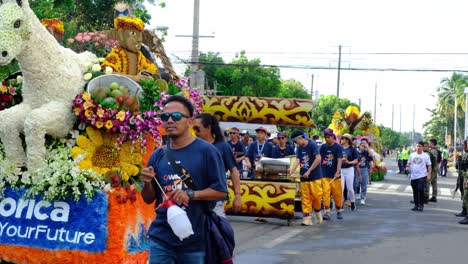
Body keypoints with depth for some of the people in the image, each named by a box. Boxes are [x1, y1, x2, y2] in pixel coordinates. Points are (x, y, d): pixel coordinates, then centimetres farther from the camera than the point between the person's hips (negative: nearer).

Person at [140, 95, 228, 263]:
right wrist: (147, 183, -8)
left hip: (195, 241, -3)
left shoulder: (206, 151, -5)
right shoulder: (158, 155, 7)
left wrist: (191, 194, -19)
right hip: (161, 238, 3)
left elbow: (221, 191, -6)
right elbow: (148, 199, 13)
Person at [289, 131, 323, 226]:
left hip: (315, 175, -5)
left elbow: (318, 158, -16)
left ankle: (318, 212, 19)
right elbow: (297, 161, 2)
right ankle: (307, 217, 1)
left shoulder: (312, 145, -10)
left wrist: (309, 171, -15)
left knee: (316, 195, -4)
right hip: (304, 176, 5)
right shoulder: (299, 148, 9)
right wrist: (290, 172, -13)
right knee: (305, 197, 0)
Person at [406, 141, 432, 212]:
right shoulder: (412, 155, 10)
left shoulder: (426, 155, 1)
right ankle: (416, 205, 18)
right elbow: (409, 163, 17)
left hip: (422, 176, -4)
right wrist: (407, 167, -6)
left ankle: (421, 205, -5)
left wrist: (429, 175, -8)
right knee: (415, 191, 9)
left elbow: (429, 166, 1)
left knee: (420, 189, -16)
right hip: (413, 176, 4)